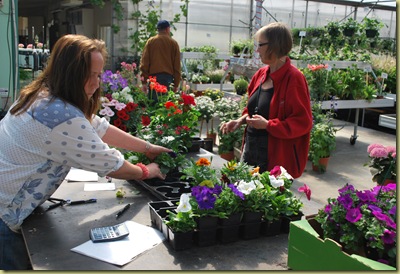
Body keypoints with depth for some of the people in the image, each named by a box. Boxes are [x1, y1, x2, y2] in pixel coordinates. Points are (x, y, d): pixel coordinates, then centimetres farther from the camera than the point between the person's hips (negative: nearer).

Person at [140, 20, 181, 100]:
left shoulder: (150, 41, 7)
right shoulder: (173, 43, 6)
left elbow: (144, 62, 3)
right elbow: (177, 65, 6)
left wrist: (144, 81, 5)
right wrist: (176, 84, 11)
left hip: (153, 76, 0)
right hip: (168, 76, 0)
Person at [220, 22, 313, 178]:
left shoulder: (293, 78, -15)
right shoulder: (261, 74, 8)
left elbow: (303, 122, -17)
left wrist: (268, 125, -21)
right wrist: (240, 121, 3)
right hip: (250, 150, 7)